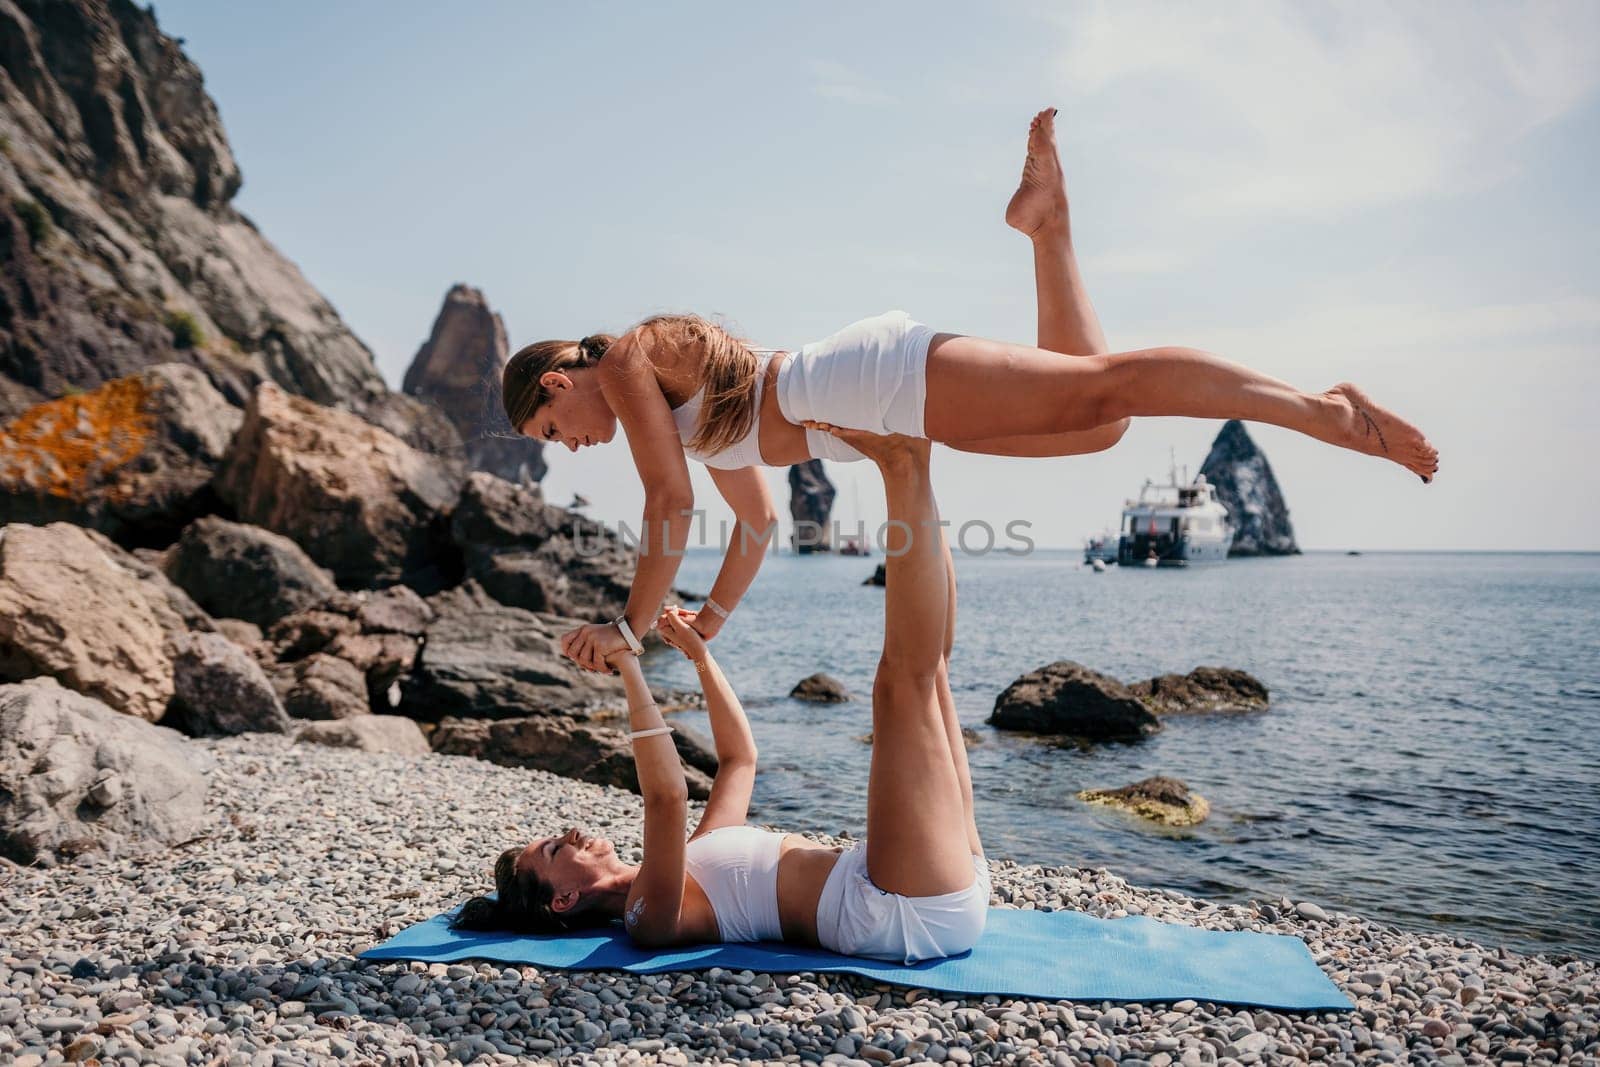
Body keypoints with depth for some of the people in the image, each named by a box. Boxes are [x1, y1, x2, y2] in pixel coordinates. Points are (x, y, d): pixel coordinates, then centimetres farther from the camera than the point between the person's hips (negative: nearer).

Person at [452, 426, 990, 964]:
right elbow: (667, 797, -27)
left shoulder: (684, 871, 21)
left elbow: (739, 756, 28)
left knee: (924, 667, 14)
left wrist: (701, 656, 22)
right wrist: (630, 673, -23)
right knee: (904, 678, -19)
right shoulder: (648, 918, -7)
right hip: (915, 914, -8)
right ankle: (906, 472, -11)